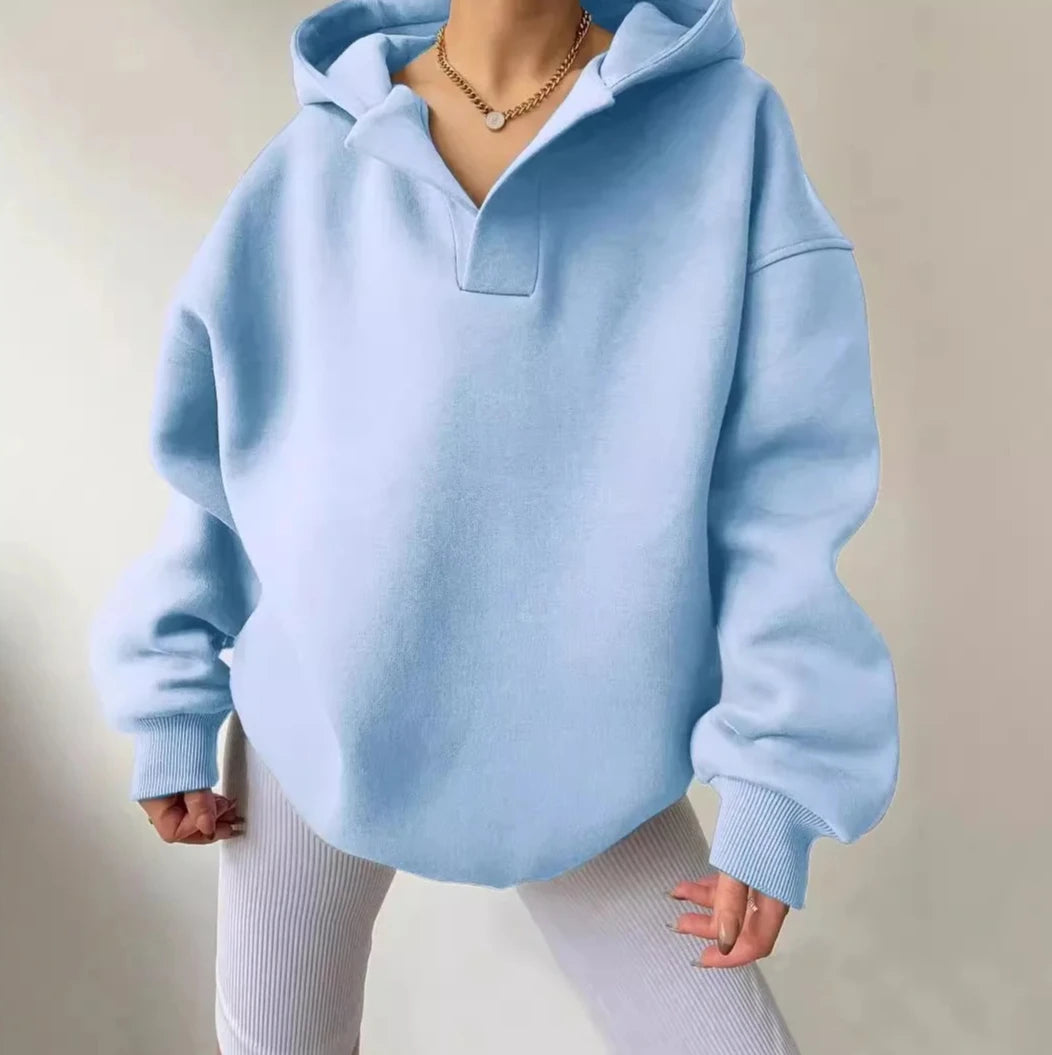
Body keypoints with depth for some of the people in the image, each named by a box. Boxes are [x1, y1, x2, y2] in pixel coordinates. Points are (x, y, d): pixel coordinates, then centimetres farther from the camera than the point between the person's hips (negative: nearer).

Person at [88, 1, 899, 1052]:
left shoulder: (727, 127, -7)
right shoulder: (315, 165, -3)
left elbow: (780, 488, -9)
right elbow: (212, 454, 4)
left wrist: (774, 789, -10)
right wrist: (174, 709, 5)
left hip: (582, 751, -1)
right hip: (314, 726, 2)